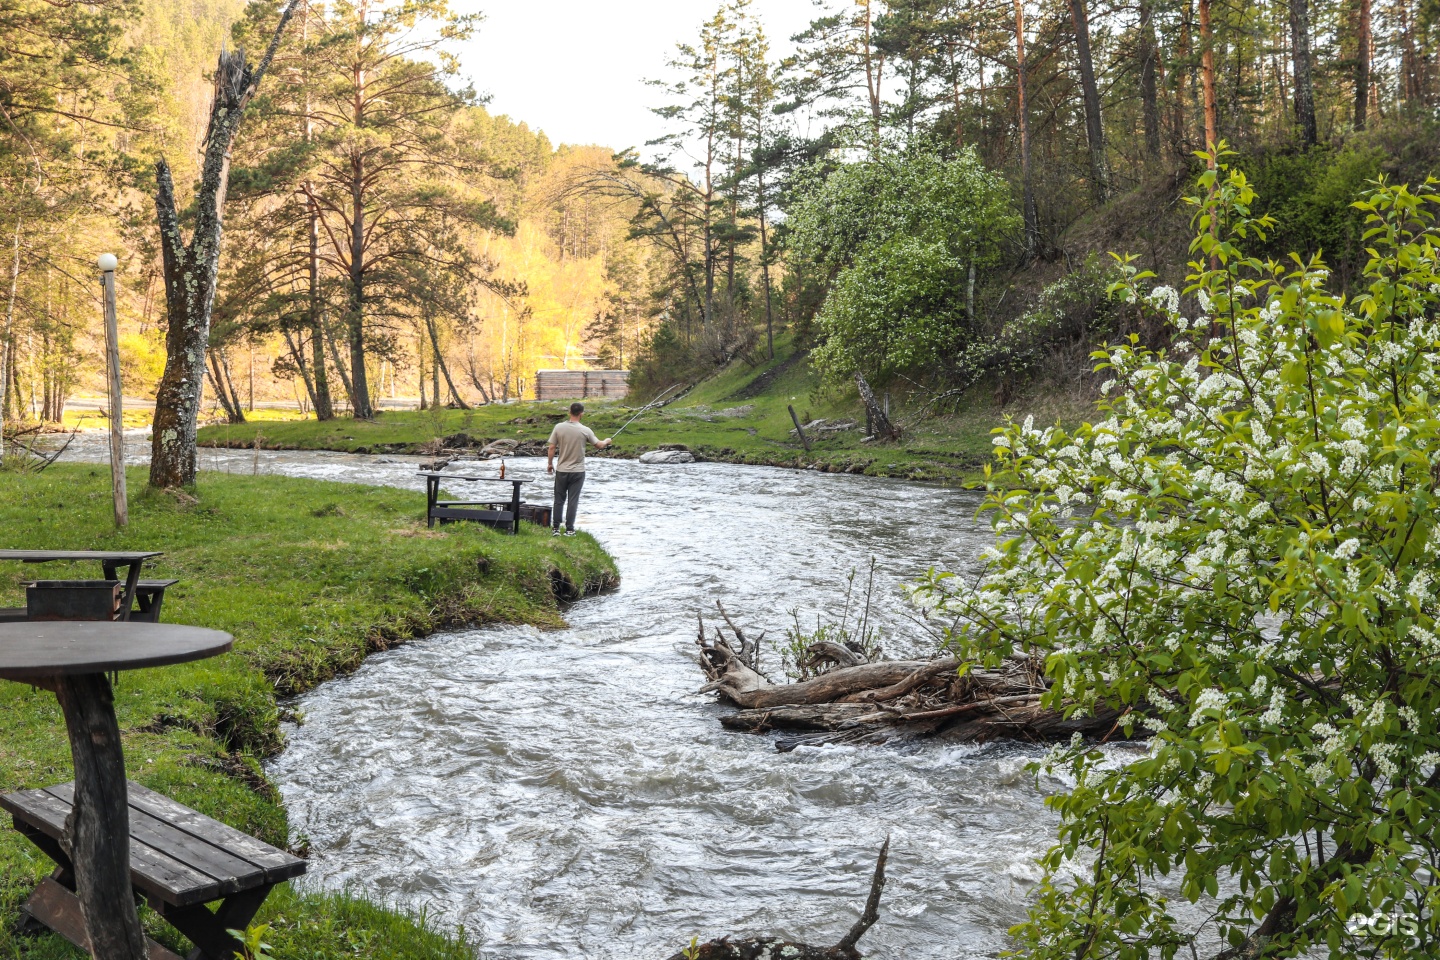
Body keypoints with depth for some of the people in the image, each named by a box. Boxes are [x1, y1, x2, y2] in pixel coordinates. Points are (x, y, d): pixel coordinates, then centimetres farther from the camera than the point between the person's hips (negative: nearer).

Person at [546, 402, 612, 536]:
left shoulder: (559, 427, -6)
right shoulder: (585, 430, -9)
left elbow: (551, 447, -4)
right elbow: (600, 445, 2)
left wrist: (550, 463, 10)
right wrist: (607, 441, 24)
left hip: (561, 470, 2)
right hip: (577, 471, -2)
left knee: (559, 500, 10)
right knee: (573, 501, 3)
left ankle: (555, 528, 12)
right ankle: (569, 530, 5)